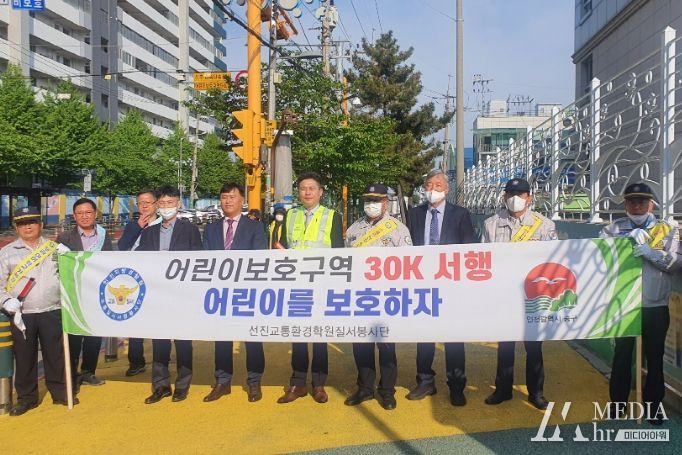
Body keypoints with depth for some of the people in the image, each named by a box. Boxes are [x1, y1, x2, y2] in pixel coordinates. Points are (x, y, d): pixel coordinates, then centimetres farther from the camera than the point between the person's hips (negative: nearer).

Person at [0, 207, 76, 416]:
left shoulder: (56, 249, 8)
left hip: (52, 312, 0)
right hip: (22, 315, 0)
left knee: (56, 354, 6)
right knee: (24, 356, 6)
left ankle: (60, 392, 21)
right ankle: (26, 397, 21)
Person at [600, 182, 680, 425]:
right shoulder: (613, 229, 3)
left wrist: (650, 251, -22)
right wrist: (625, 241, -20)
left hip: (656, 307, 1)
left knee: (654, 357, 11)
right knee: (622, 355, 10)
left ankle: (653, 404, 26)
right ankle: (618, 402, 23)